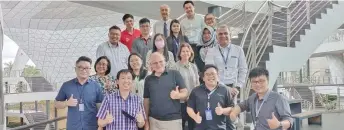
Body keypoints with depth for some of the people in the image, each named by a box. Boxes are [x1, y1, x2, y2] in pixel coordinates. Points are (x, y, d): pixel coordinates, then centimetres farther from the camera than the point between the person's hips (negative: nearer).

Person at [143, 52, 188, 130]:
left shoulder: (175, 74, 0)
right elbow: (146, 101, 12)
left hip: (173, 120, -2)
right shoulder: (148, 79, 9)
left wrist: (178, 95, -25)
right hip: (154, 121, 3)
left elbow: (185, 93, -2)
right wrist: (146, 122, 9)